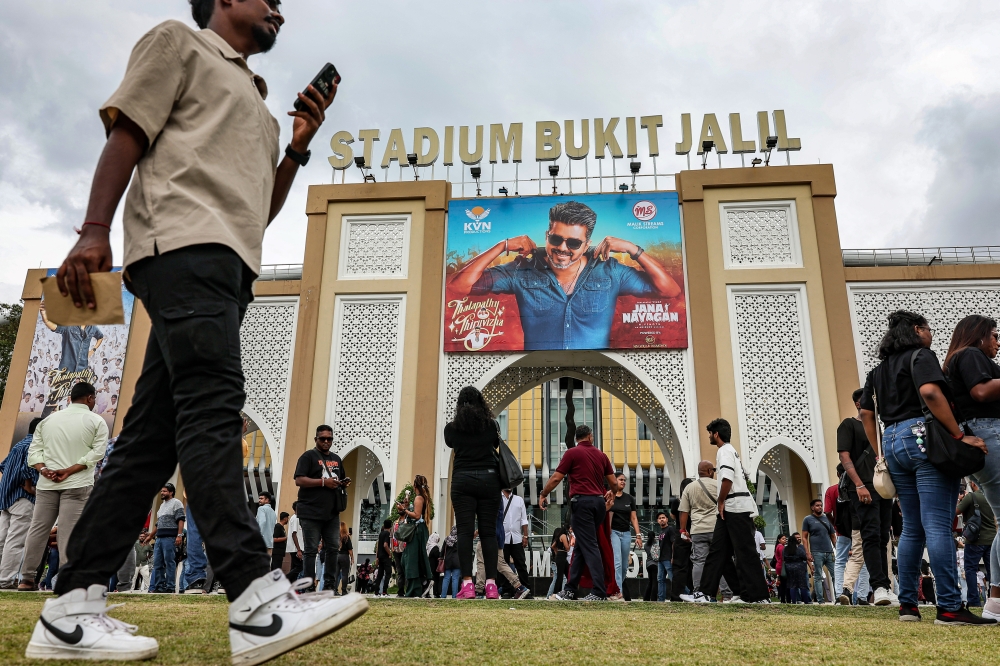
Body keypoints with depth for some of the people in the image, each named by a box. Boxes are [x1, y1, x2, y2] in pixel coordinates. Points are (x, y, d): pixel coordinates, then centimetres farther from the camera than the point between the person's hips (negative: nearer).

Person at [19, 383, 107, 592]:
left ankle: (27, 578, 12)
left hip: (47, 483, 4)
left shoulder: (48, 419, 15)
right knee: (70, 533, -5)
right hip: (78, 485, -4)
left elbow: (34, 450, 7)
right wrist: (69, 471, -11)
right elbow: (97, 453, -10)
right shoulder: (96, 421, 2)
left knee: (37, 529, 9)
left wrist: (44, 470, -5)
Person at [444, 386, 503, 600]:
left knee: (465, 531, -3)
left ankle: (467, 583, -11)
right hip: (489, 479, 1)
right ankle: (491, 583, -3)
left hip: (463, 480, -1)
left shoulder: (452, 428, 5)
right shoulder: (492, 426, 6)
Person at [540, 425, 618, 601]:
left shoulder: (572, 453, -2)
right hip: (598, 501, 6)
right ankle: (570, 589, 15)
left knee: (589, 547, -6)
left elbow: (556, 478, -4)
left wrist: (543, 494, 10)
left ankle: (599, 592, -10)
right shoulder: (601, 455, 13)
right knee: (582, 546, 12)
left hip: (582, 502, -6)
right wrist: (612, 493, 37)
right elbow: (614, 482, 15)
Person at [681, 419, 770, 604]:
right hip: (732, 509, 11)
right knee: (718, 551, 7)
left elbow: (727, 478, -23)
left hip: (736, 508, -11)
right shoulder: (730, 451, 23)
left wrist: (721, 502, -13)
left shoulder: (724, 450, -8)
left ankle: (759, 595, -2)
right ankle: (706, 592, 7)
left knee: (745, 553, -7)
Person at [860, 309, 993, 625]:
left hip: (892, 443, 7)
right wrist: (959, 435, -16)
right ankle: (950, 607, -10)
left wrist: (881, 455, 17)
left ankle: (907, 604, 11)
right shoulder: (920, 355, -1)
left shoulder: (878, 369, 20)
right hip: (924, 437, -7)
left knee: (911, 528, 11)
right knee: (938, 526, -9)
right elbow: (930, 392, -20)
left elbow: (866, 413, 17)